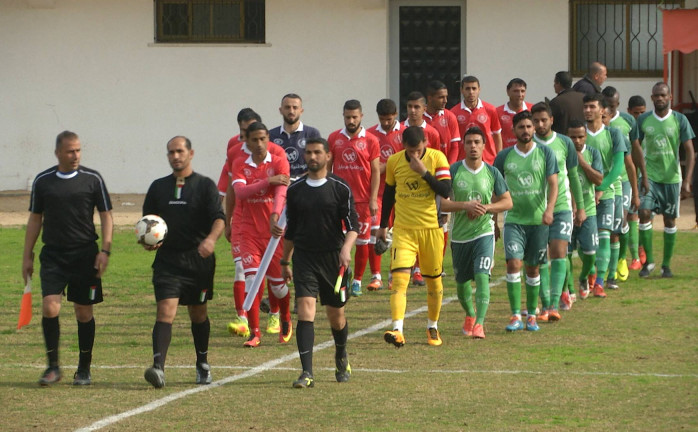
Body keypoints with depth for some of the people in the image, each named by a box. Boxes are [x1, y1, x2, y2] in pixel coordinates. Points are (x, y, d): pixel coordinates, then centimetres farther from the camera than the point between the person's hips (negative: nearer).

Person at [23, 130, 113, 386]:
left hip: (85, 255, -1)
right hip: (53, 255, 1)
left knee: (84, 312, 3)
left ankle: (84, 369, 16)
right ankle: (53, 366, -2)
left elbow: (106, 216, 4)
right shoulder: (42, 181, 6)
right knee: (49, 307, -14)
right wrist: (27, 255, 10)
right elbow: (35, 219, 13)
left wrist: (105, 250, -6)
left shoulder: (92, 179, 2)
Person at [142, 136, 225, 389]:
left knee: (198, 314, 13)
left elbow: (219, 218, -9)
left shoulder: (205, 185, 2)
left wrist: (211, 239, -30)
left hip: (199, 260, -1)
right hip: (167, 260, 1)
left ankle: (203, 365, 33)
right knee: (165, 311, -15)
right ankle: (158, 368, -27)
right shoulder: (158, 187, 11)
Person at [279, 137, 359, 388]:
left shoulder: (341, 188, -1)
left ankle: (341, 358, 40)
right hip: (304, 258, 1)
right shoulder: (295, 190, 7)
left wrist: (346, 248, -21)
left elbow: (352, 225, -3)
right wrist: (285, 261, 19)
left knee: (336, 315, 9)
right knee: (305, 310, -15)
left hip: (333, 258, -1)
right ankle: (307, 373, -20)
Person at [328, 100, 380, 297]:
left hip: (363, 199, 0)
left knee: (362, 241, 5)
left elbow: (375, 172, 1)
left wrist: (373, 199, -6)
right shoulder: (334, 138, 5)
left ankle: (357, 281, 17)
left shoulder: (370, 141, 0)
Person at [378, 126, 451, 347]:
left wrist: (423, 172, -22)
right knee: (399, 277, -16)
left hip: (431, 229, 0)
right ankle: (397, 331, -24)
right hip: (403, 229, 0)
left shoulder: (437, 158, -7)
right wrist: (383, 225, 20)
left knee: (434, 279, 11)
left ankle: (432, 327, 31)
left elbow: (446, 190, -15)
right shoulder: (394, 161, 1)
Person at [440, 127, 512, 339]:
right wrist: (465, 205, -22)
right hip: (459, 235, 1)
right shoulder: (454, 171, -4)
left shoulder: (492, 173, 0)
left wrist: (487, 207, -13)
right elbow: (442, 202, -7)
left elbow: (507, 202, 5)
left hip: (484, 233, -1)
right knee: (462, 282, 12)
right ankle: (469, 315, 40)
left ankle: (479, 323, -20)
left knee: (482, 275, -19)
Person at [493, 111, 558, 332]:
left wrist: (549, 209, -19)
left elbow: (553, 184, -4)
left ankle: (531, 315, 20)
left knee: (533, 268, 7)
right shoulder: (504, 156, 3)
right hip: (513, 219, 0)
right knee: (513, 263, -15)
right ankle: (515, 316, -12)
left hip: (538, 220, 0)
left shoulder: (545, 153, 1)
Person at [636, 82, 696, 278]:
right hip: (649, 175, 0)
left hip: (672, 177, 0)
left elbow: (690, 151, -2)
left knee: (670, 220, 5)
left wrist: (687, 180, -11)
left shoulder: (680, 120, -3)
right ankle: (649, 260, -3)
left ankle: (666, 264, 15)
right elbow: (634, 148, 7)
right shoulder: (643, 120, 1)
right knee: (644, 213, -14)